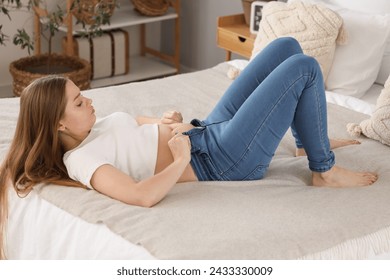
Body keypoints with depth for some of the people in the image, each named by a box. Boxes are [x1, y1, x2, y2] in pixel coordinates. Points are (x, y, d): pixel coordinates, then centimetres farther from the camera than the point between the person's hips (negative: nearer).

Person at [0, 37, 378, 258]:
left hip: (208, 130, 10)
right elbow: (142, 196, -40)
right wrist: (181, 161, -26)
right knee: (305, 67, -8)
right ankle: (325, 171, 7)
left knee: (286, 46, 13)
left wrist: (169, 119, -2)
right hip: (224, 160, -10)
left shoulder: (90, 128, 6)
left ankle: (309, 141, 28)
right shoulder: (81, 161, -23)